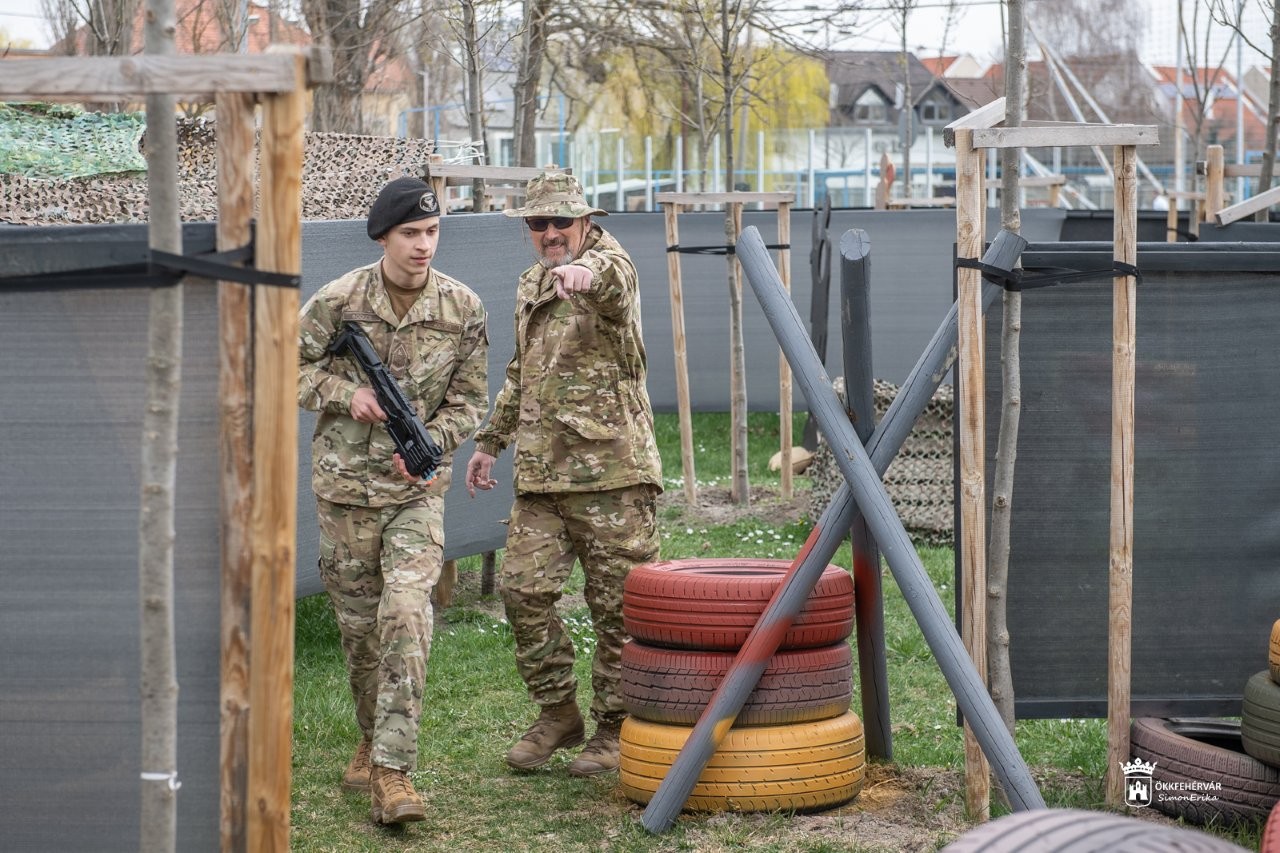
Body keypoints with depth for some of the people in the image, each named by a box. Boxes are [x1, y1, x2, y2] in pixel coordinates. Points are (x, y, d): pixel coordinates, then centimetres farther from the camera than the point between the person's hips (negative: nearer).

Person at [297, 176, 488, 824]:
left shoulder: (462, 308, -5)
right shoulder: (338, 301, -8)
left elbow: (469, 400, 1)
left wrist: (427, 444, -16)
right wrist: (347, 392, -15)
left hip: (417, 486, -1)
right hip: (345, 482, 1)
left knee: (406, 613, -16)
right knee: (358, 620, 10)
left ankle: (392, 770, -16)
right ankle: (372, 737, 32)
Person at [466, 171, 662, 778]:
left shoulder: (608, 270, -5)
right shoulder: (530, 286, 18)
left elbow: (613, 279, -33)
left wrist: (587, 270, -55)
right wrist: (492, 439, 28)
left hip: (611, 472, -6)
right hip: (539, 475, 7)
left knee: (619, 608, -1)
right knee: (523, 590, 1)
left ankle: (616, 729, 11)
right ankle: (557, 713, 16)